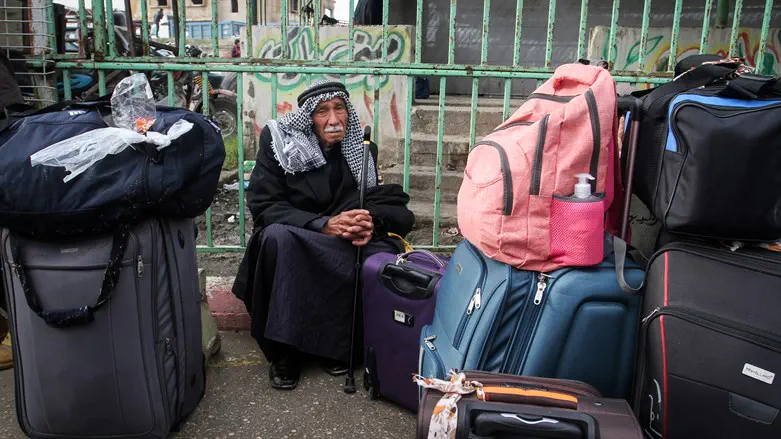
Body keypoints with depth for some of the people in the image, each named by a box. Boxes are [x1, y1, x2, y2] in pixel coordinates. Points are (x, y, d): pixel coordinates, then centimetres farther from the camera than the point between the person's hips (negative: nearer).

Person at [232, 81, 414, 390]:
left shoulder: (362, 148, 2)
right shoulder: (278, 140, -7)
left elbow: (382, 202, -1)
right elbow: (263, 205, -14)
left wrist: (371, 222, -28)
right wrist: (323, 225, -30)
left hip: (345, 243, 3)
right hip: (290, 247, -2)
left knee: (387, 250, -27)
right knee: (277, 234, -36)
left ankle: (335, 344, -11)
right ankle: (283, 351, -22)